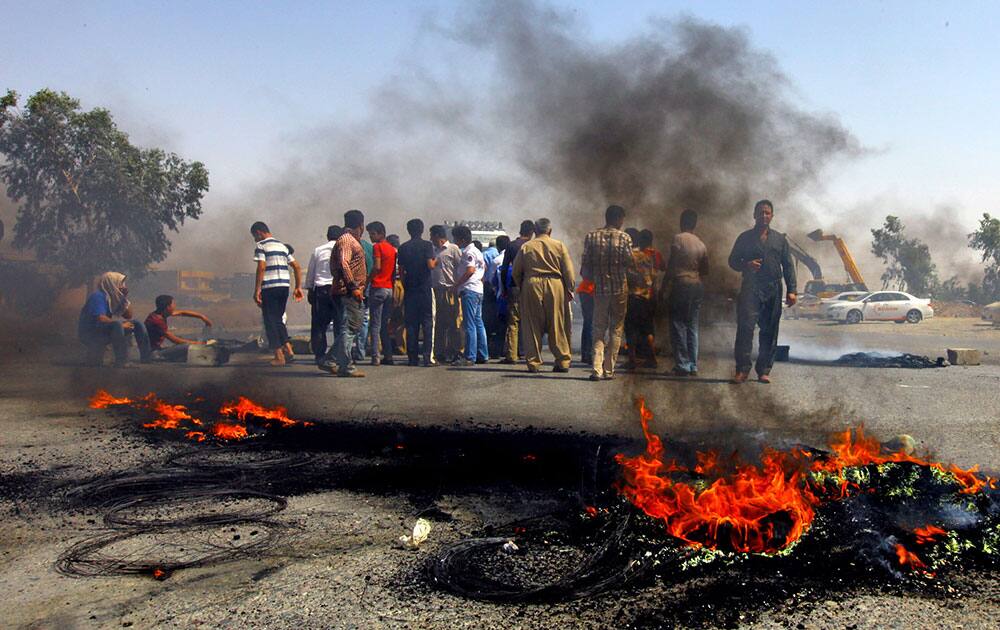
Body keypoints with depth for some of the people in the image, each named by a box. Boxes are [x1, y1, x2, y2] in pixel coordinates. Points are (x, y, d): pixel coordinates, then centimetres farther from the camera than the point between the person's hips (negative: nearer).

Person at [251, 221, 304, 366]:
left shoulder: (261, 245, -3)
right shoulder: (282, 245, 18)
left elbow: (261, 267, -15)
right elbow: (297, 267, 15)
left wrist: (257, 290, -16)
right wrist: (298, 287, 17)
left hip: (269, 287, -7)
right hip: (284, 286, 7)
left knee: (271, 321, 2)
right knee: (278, 319, 18)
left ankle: (279, 357, 2)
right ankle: (288, 350, 7)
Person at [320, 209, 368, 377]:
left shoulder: (353, 241, 23)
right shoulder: (346, 240, -8)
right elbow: (344, 263, -20)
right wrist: (354, 287, -23)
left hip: (351, 292, 10)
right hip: (347, 292, -10)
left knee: (353, 327, 11)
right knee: (349, 328, -10)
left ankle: (329, 361, 14)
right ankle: (346, 366, -9)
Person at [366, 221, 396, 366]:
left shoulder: (377, 247, -7)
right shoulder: (392, 249, 15)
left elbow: (377, 267, -18)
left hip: (378, 288, -7)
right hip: (390, 289, 7)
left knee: (376, 324, -6)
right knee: (385, 324, 12)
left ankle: (376, 356, -9)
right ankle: (388, 355, 10)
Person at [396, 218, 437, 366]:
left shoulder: (403, 247, 6)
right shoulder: (427, 245, -3)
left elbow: (401, 271, 6)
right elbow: (430, 265, -14)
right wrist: (435, 261, 8)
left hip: (409, 289, 3)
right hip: (425, 288, -3)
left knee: (411, 324, 6)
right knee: (427, 323, 0)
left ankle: (413, 358, 5)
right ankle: (427, 357, -7)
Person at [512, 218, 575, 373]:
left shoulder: (526, 247, 6)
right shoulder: (559, 245, 5)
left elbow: (516, 272, 6)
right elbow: (568, 270, 2)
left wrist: (521, 287, 18)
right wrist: (569, 289, 8)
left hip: (531, 286, 0)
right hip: (554, 285, 0)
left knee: (532, 326, 5)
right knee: (556, 326, 7)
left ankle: (533, 362, 5)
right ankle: (563, 361, 8)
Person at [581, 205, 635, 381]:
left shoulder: (591, 237, -1)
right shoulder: (624, 237, -6)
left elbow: (585, 265, -2)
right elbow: (631, 264, -7)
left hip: (600, 288, 2)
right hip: (620, 288, -2)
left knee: (599, 329, 8)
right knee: (616, 330, 8)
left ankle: (597, 368, -5)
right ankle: (609, 370, 7)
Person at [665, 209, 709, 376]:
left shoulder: (678, 239, -5)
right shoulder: (701, 244, 13)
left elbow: (671, 265, -9)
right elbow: (705, 270, 16)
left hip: (681, 284, -6)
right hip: (698, 286, 6)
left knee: (678, 326, -3)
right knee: (693, 326, 9)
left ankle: (682, 366, -6)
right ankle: (693, 366, 8)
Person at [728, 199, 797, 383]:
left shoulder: (780, 239, 16)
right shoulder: (745, 238, 11)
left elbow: (788, 266, 13)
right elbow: (732, 261, 11)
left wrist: (791, 290, 2)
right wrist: (746, 265, -11)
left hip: (773, 290, 2)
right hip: (750, 288, -2)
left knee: (769, 331, 2)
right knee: (745, 327, -14)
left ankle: (764, 371, 8)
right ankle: (742, 369, -13)